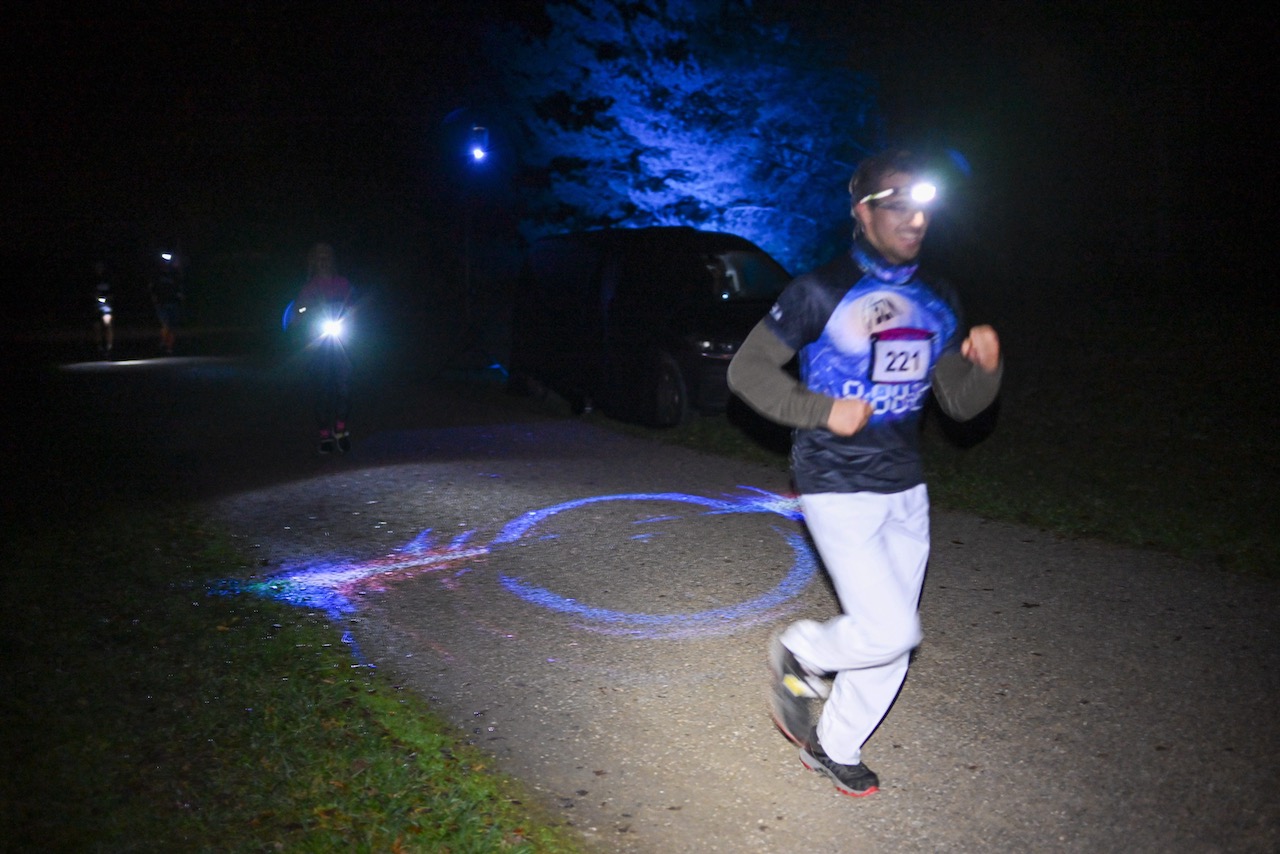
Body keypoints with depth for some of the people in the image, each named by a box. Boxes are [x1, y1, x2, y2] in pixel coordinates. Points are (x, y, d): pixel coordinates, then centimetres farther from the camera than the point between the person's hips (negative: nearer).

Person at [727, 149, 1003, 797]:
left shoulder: (938, 305, 8)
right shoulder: (820, 293, -11)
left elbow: (960, 403, 11)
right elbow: (747, 369, -9)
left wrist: (984, 366, -10)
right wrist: (824, 411, -19)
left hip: (905, 489, 7)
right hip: (837, 491, -6)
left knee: (892, 642, 12)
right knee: (890, 631, -14)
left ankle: (835, 748, 33)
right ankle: (799, 653, 17)